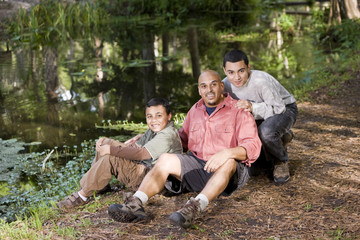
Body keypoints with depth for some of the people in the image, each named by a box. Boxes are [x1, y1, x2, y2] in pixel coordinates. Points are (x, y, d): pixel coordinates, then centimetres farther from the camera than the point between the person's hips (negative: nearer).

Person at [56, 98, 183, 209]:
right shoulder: (153, 131, 12)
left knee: (110, 158, -28)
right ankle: (101, 185, 6)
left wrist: (110, 150, -27)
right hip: (140, 167, 11)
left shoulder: (167, 136, -22)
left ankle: (83, 195, -18)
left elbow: (142, 154, -32)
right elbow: (135, 147, 10)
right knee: (107, 143, 11)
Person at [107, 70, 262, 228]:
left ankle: (196, 206, -55)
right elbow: (182, 139, 32)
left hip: (230, 173, -5)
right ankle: (135, 204, -38)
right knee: (167, 159, -20)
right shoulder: (195, 111, 18)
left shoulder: (238, 111, -1)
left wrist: (228, 152, -32)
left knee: (228, 162, -38)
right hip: (197, 165, 5)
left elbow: (253, 147, -12)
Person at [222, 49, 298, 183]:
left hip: (285, 109, -8)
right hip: (259, 114, 8)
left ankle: (281, 162, -6)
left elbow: (278, 108, -32)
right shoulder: (225, 85, -15)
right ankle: (281, 138, 17)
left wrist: (252, 107, -46)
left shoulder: (261, 81, -36)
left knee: (266, 131, -38)